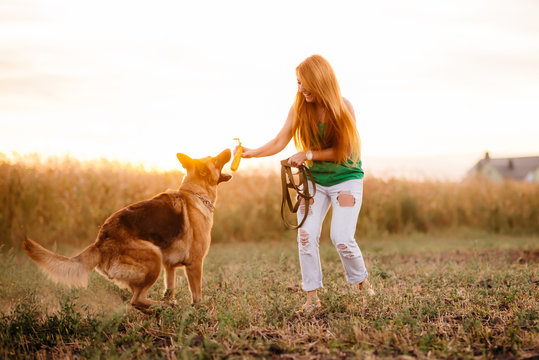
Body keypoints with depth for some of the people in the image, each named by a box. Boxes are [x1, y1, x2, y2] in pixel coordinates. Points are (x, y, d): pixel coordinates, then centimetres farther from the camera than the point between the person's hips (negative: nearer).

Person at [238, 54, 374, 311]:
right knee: (306, 235, -9)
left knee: (341, 238, -12)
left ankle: (361, 282, 17)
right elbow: (280, 142, -8)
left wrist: (309, 154, -22)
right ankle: (312, 297, 1)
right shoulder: (299, 109, -7)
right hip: (314, 180, 3)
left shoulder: (343, 108, -16)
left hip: (346, 178, -3)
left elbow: (344, 151, -15)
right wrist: (253, 153, -23)